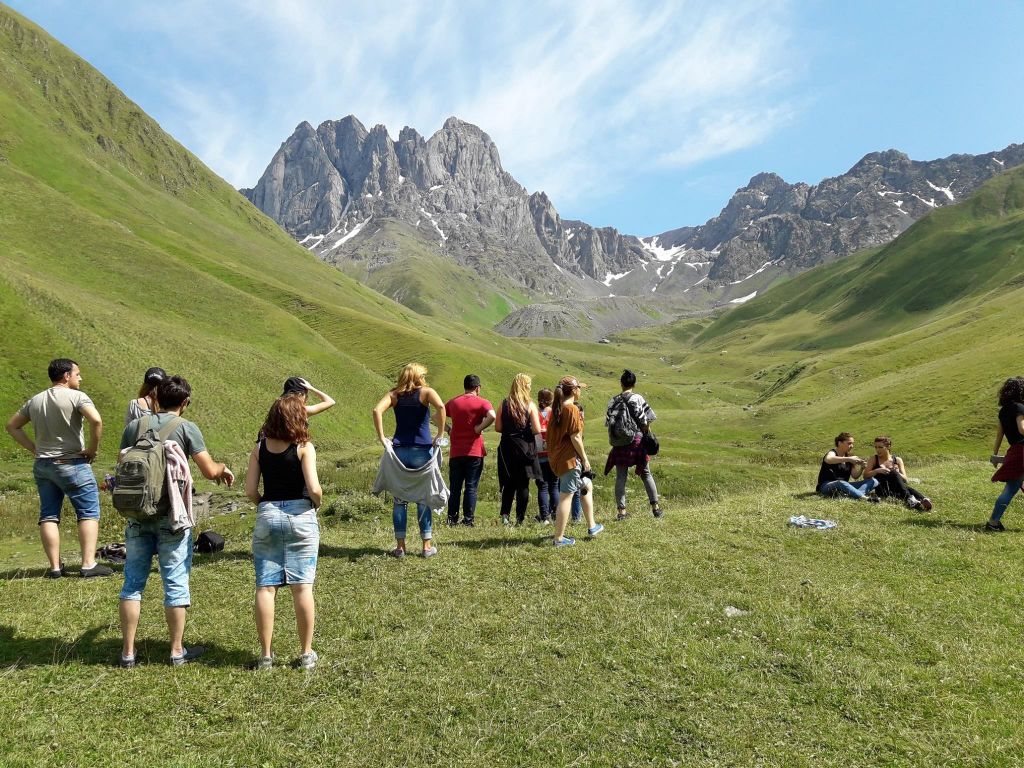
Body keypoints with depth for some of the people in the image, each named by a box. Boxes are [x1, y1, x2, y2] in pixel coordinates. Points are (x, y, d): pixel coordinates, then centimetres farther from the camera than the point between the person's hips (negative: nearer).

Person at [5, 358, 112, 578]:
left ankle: (55, 567, 11)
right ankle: (89, 564, -5)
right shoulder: (76, 396, -10)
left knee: (48, 516, 10)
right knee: (89, 513, 0)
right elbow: (96, 420, -26)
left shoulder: (34, 401, 12)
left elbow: (12, 426, 19)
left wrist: (34, 448, 14)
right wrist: (93, 449, -13)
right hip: (72, 465, -6)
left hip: (42, 465, 6)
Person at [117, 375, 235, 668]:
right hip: (172, 516, -4)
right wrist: (223, 468, 10)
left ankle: (128, 652, 18)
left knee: (133, 582, 12)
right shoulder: (186, 428, -8)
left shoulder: (134, 427, 5)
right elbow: (209, 471, -11)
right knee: (175, 584, 6)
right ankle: (177, 651, 16)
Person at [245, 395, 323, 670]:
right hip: (300, 516, -3)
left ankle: (265, 655, 12)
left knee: (265, 586, 6)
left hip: (267, 516, 3)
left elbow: (250, 491, 0)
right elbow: (314, 489, -14)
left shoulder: (260, 448, 4)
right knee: (302, 586, 3)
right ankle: (306, 654, 10)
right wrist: (317, 503, 7)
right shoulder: (304, 447, -6)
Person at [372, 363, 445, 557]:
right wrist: (440, 434, -13)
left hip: (399, 450, 2)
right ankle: (427, 546, 13)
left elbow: (377, 410, -9)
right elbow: (440, 407, -20)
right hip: (422, 451, -2)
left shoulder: (394, 394, 8)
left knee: (399, 499, 9)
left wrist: (382, 438, -7)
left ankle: (400, 546, 12)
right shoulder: (426, 392, 0)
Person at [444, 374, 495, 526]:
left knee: (455, 487, 11)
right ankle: (468, 519, 1)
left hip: (455, 452, 3)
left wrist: (447, 429, 8)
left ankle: (452, 518, 13)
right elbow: (492, 416, -23)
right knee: (471, 487, 2)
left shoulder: (453, 402, 9)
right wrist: (479, 428, -12)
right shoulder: (481, 402, -4)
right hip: (474, 451, -3)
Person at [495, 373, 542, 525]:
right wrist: (527, 431, 8)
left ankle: (505, 514, 5)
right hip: (525, 448, -2)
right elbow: (537, 430, -12)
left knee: (509, 483, 15)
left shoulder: (504, 404, -1)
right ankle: (520, 518, 9)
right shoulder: (530, 405, -9)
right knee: (523, 484, 7)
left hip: (507, 448, 2)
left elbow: (497, 427, -1)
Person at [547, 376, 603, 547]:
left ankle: (592, 527, 30)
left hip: (557, 456, 10)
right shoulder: (572, 409, -15)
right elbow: (575, 437, -18)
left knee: (587, 485, 23)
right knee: (566, 497, -3)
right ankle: (559, 538, 3)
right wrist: (585, 459, -9)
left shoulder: (557, 408, 11)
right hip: (569, 458, -10)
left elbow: (552, 434, 12)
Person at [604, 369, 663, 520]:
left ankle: (621, 510, 6)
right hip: (637, 440, -1)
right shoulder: (638, 398, -6)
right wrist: (648, 437, 5)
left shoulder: (613, 401, 2)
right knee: (646, 474, 11)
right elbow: (645, 421, -9)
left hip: (619, 443, 1)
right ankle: (655, 507, 15)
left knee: (620, 477, 7)